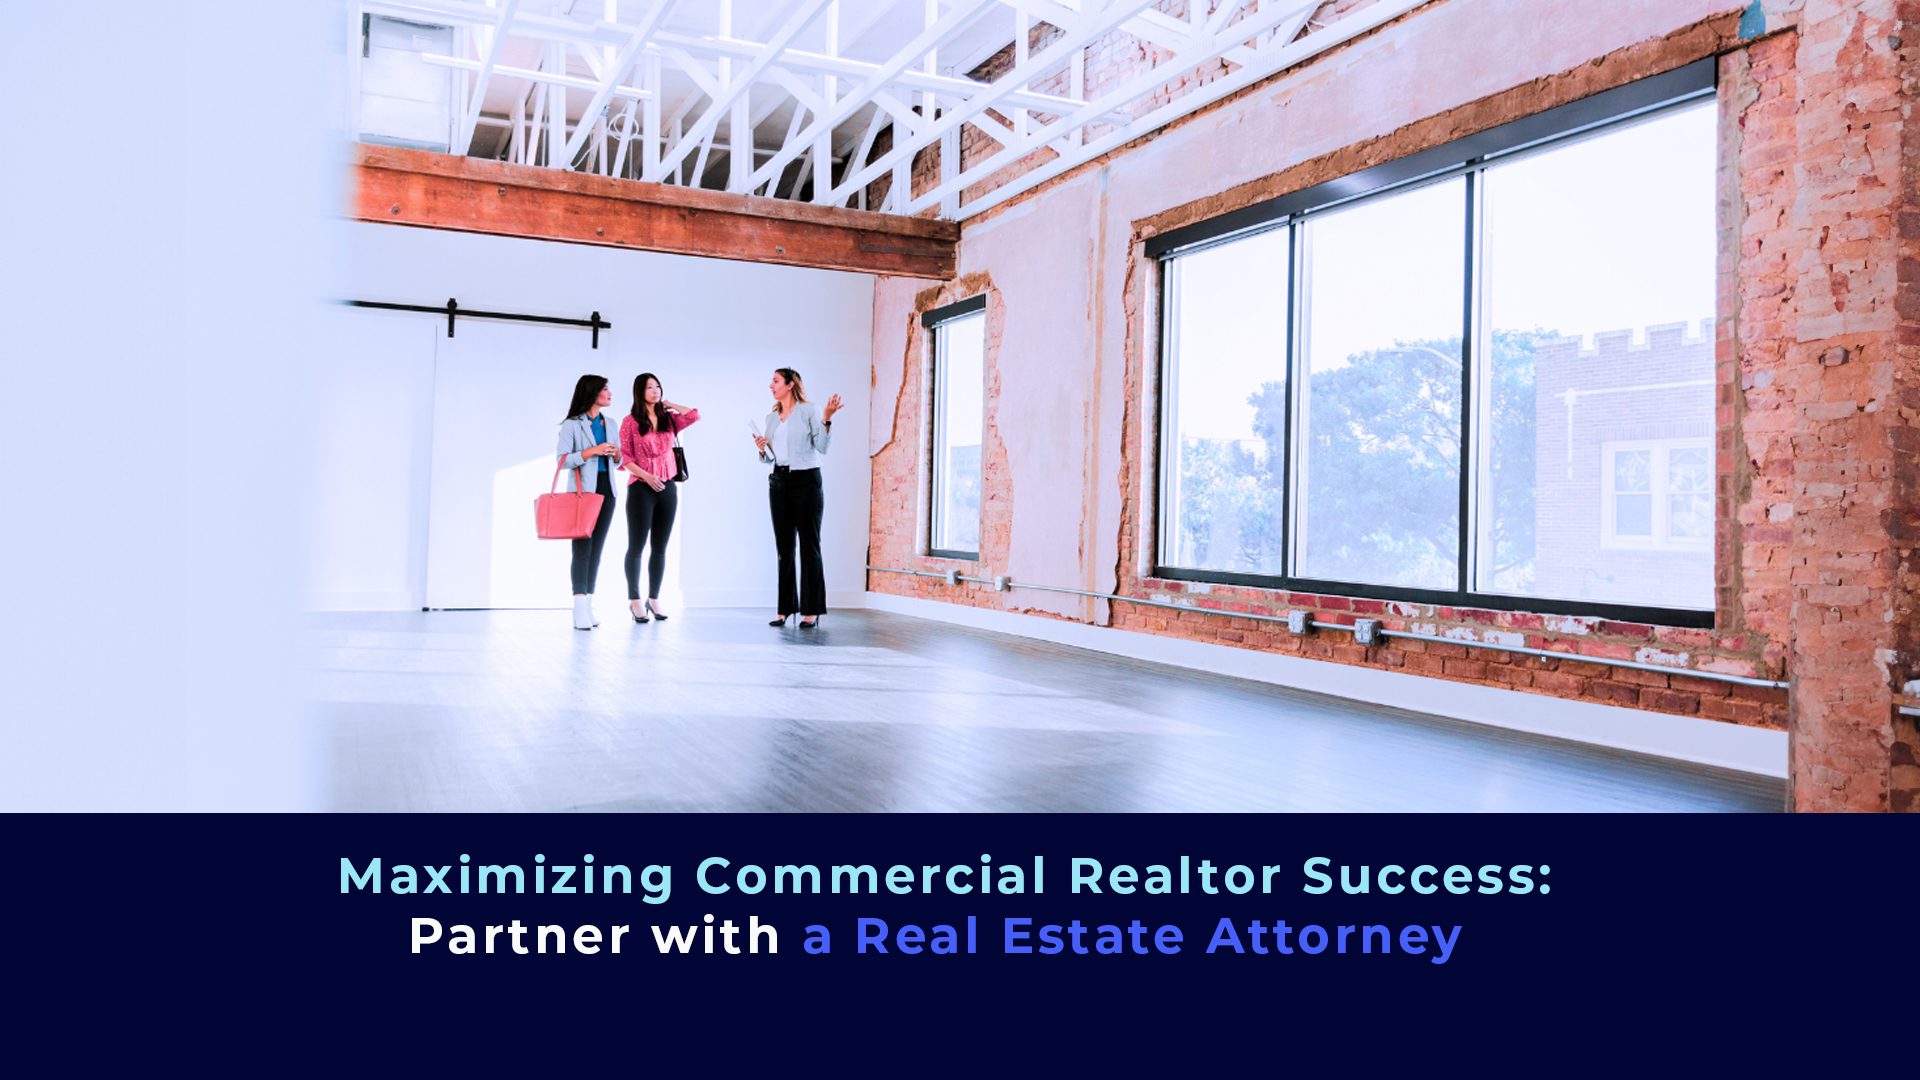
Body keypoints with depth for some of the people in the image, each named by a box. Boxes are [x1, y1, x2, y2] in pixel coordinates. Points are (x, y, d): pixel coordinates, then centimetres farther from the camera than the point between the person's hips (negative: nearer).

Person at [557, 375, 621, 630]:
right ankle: (580, 610, -11)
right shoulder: (572, 425, -3)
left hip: (606, 491, 6)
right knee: (582, 548, -9)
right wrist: (592, 451, -18)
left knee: (597, 549, 5)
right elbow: (562, 460, -11)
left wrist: (616, 454, -1)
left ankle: (588, 606, 8)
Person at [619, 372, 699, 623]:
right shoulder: (630, 422, -2)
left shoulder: (669, 420, 10)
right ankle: (634, 600, 8)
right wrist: (647, 476, -17)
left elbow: (694, 415, -2)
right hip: (641, 488, -4)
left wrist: (667, 404, 6)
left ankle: (654, 599, 15)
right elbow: (624, 457, -6)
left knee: (660, 547, 7)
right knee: (636, 546, 1)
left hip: (668, 488, 4)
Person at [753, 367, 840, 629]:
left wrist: (826, 419, -21)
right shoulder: (771, 417, 15)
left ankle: (811, 610, -1)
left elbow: (822, 447, -10)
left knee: (809, 545, -3)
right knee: (784, 546, 5)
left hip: (806, 480, -6)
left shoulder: (808, 411, -2)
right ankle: (785, 609, 9)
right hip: (779, 482, 6)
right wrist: (762, 449, -2)